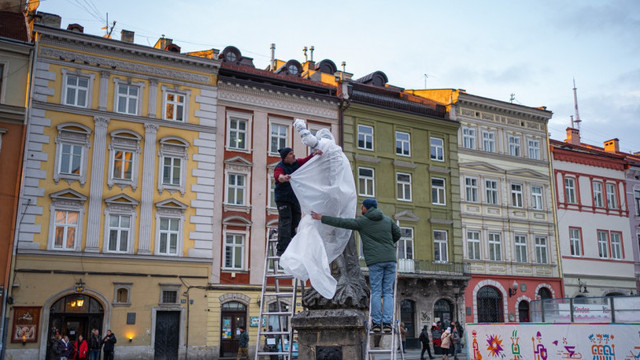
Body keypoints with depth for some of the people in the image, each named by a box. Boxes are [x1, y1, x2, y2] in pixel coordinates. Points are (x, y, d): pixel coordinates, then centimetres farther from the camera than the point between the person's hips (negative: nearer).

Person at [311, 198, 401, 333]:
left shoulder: (362, 221, 0)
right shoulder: (388, 219, 12)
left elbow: (342, 222, -4)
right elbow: (397, 234, 18)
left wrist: (322, 218, 2)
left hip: (375, 261, -3)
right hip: (390, 258, 3)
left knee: (376, 292, 1)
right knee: (388, 292, 4)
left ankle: (376, 323, -1)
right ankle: (387, 323, -2)